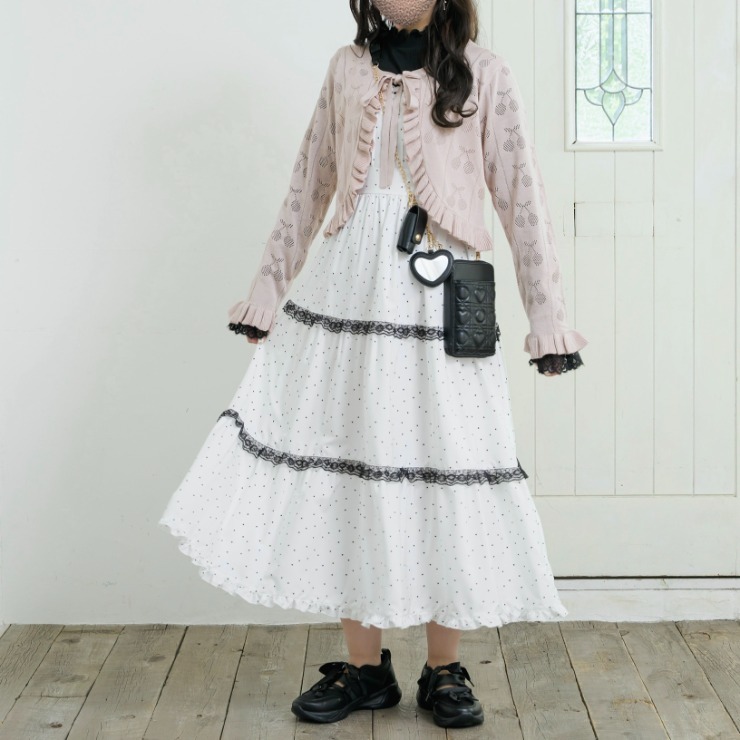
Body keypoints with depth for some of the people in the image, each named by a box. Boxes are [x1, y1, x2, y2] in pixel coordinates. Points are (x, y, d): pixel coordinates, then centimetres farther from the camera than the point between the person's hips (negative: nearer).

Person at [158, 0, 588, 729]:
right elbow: (309, 184, 16)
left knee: (441, 480, -1)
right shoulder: (349, 67, 11)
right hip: (346, 289, 3)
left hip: (438, 301, -3)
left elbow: (521, 195, 0)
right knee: (347, 467, 4)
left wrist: (547, 315, -3)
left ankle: (443, 671, 14)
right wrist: (268, 288, 15)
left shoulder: (481, 74, 2)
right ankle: (364, 668, 16)